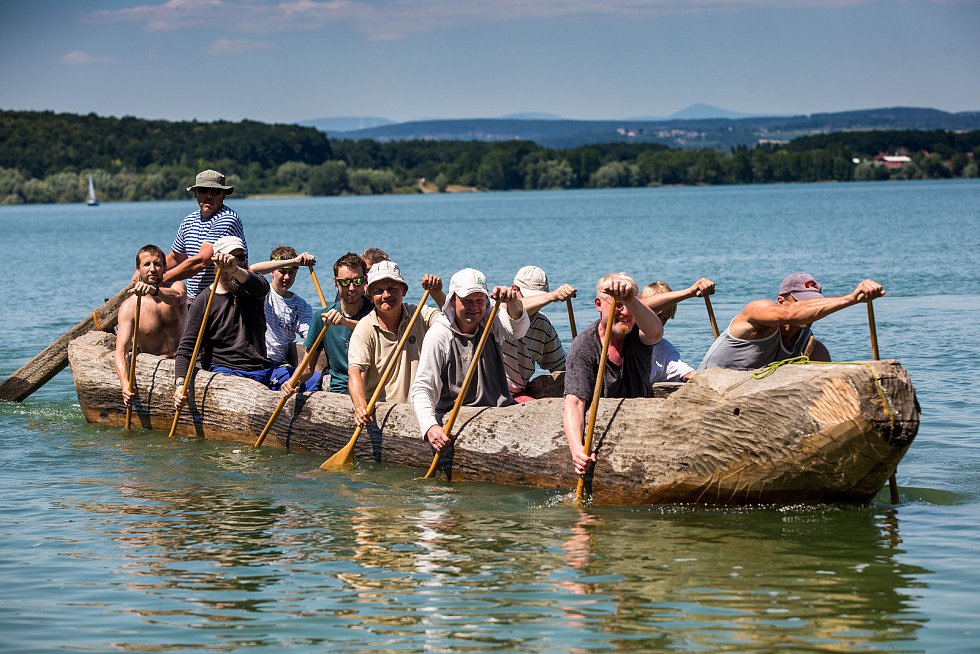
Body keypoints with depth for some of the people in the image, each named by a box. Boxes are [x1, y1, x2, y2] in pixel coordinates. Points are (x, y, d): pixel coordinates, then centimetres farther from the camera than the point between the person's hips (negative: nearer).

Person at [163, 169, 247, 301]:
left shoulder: (227, 220, -13)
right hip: (191, 300, 6)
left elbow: (201, 261, -20)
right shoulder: (189, 221, 15)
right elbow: (174, 258, 28)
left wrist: (160, 279, -17)